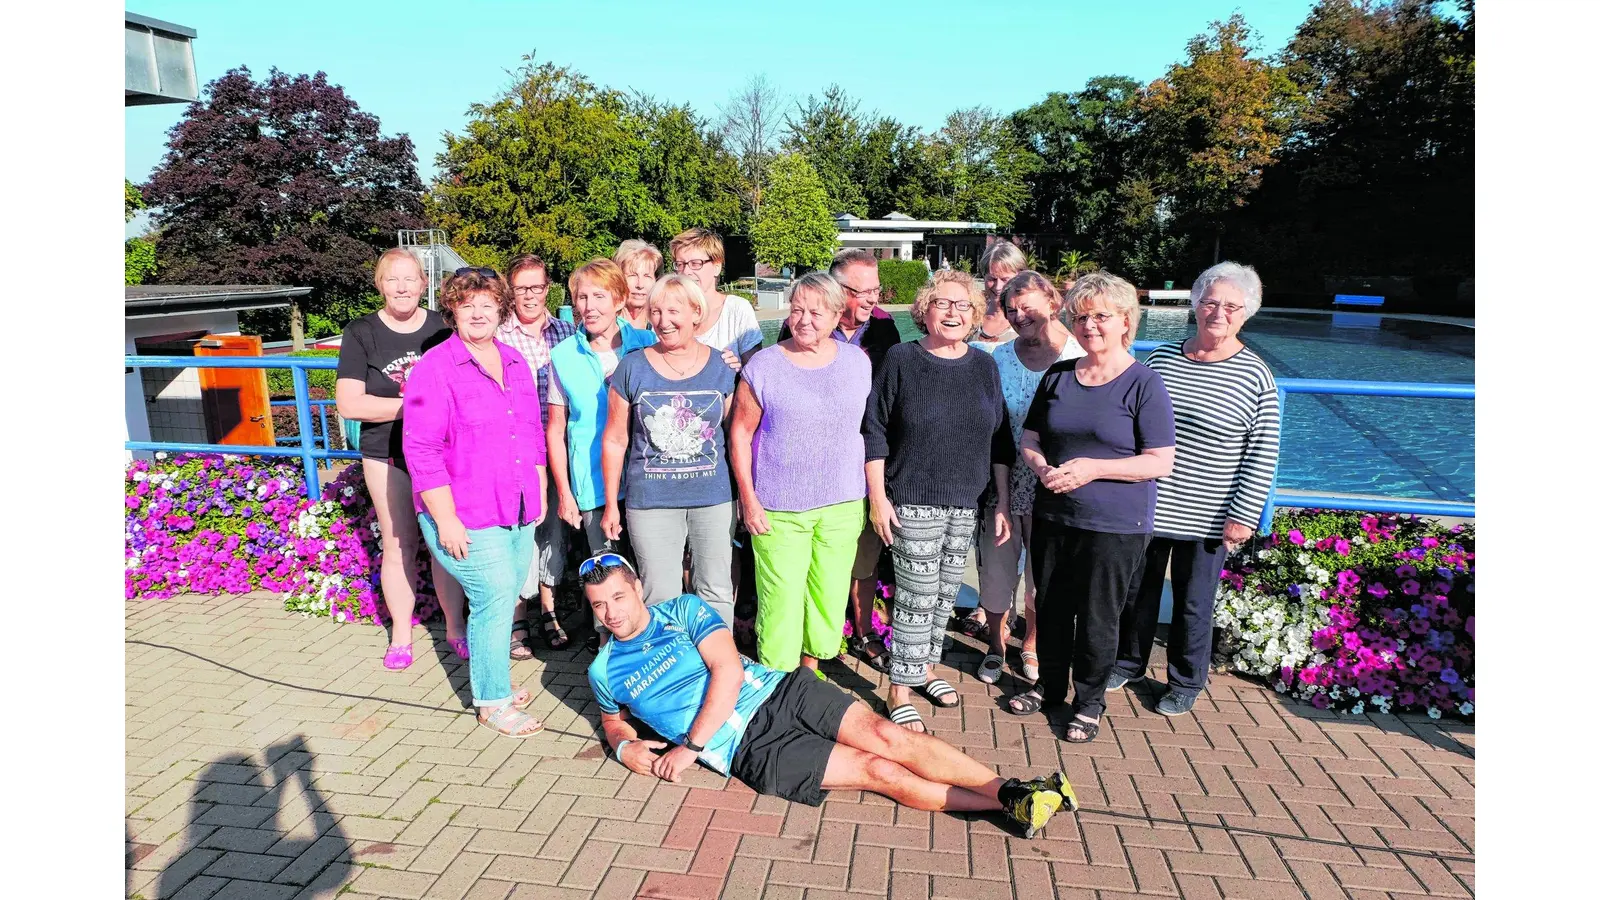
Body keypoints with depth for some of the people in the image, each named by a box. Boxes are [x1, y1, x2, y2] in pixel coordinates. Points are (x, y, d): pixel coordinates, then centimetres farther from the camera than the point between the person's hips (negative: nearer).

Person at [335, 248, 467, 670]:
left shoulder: (441, 328, 0)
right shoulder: (361, 333, -3)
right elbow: (349, 404, -10)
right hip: (388, 456, 0)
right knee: (398, 545, 7)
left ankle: (455, 627, 20)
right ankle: (401, 633, 22)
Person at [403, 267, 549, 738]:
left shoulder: (516, 363, 11)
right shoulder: (435, 368, -9)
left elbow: (534, 433, 19)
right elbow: (422, 450, -13)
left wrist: (539, 490, 16)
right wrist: (445, 519, -16)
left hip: (518, 512, 6)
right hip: (468, 516, -6)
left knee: (503, 600, 13)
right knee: (496, 595, -7)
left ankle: (490, 678, 32)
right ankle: (493, 702, 10)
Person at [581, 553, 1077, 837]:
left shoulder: (684, 609, 3)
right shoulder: (604, 671, 8)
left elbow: (728, 671, -7)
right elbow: (612, 718, 27)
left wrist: (690, 746, -12)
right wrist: (624, 745, 2)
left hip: (782, 692, 2)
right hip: (750, 749, -1)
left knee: (889, 737, -18)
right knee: (879, 770, -15)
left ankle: (1015, 789, -17)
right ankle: (1009, 805, -15)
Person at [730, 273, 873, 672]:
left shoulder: (857, 361, 5)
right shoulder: (764, 365, -3)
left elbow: (868, 427, 13)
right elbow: (740, 432, -1)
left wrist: (871, 494, 11)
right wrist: (748, 498, -5)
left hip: (842, 505, 3)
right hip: (779, 507, -3)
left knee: (830, 593, 10)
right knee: (781, 597, -2)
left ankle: (810, 663, 33)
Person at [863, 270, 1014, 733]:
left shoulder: (984, 366, 6)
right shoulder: (901, 360, -5)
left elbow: (1000, 441, 10)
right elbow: (874, 431, -4)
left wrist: (1004, 503, 7)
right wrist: (878, 497, -9)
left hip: (967, 504, 5)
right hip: (913, 503, -4)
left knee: (945, 595, 14)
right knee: (917, 599, -4)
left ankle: (925, 667, 34)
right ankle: (900, 691, 9)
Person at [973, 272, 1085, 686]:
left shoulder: (1075, 357, -5)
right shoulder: (1000, 356, 2)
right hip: (1003, 483, 2)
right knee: (997, 569, 10)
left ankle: (1031, 645, 37)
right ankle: (996, 646, 33)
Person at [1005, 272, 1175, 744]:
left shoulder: (1144, 383, -8)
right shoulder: (1057, 376, 8)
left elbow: (1160, 462, -11)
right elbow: (1029, 439, 12)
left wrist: (1093, 468, -20)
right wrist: (1042, 467, -10)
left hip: (1115, 527, -5)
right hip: (1052, 516, 5)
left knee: (1097, 617, 6)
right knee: (1050, 608, 15)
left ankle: (1089, 701, 26)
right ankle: (1050, 685, 36)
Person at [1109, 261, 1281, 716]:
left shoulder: (1256, 376, -8)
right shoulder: (1160, 358, 3)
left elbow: (1262, 456, -7)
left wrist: (1244, 516, -11)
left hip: (1205, 519, -3)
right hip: (1145, 507, 4)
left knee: (1193, 604, 11)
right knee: (1137, 590, 17)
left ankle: (1186, 683, 30)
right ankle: (1129, 663, 37)